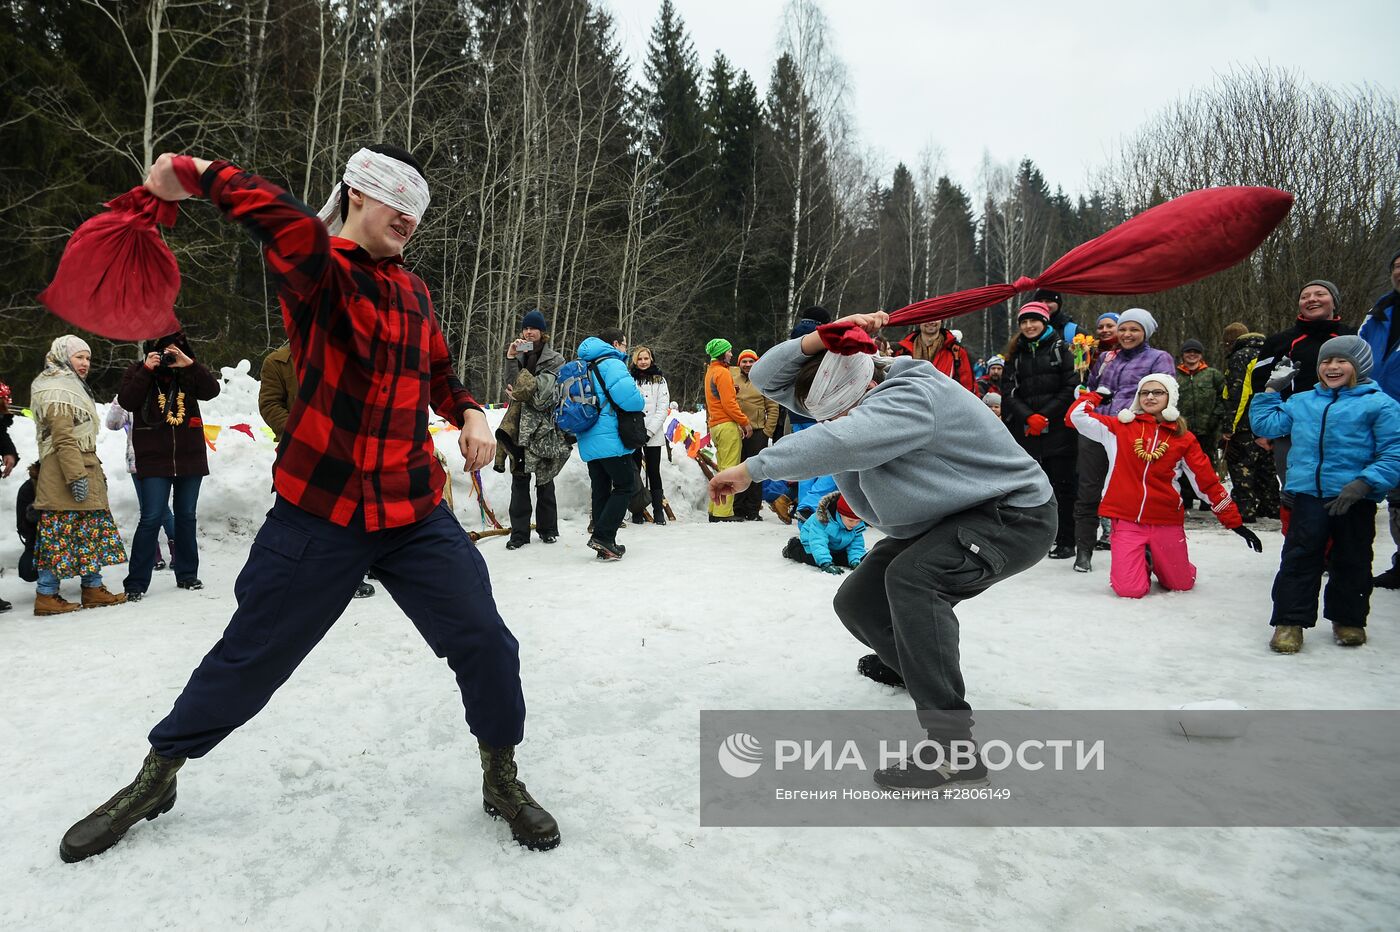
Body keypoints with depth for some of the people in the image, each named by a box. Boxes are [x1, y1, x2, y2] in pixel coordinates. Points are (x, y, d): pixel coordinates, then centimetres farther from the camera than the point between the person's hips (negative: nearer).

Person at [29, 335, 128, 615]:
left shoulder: (72, 386, 22)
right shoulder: (58, 391, -11)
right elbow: (63, 438, -19)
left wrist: (95, 470, 26)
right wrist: (77, 476, -24)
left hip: (83, 468, 10)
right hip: (66, 473, -10)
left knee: (92, 529, 11)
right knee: (61, 532, -6)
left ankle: (93, 588, 16)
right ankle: (46, 595, -1)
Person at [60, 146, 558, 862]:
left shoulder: (414, 292, 12)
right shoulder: (314, 271, -9)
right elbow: (288, 223, -34)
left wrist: (469, 413, 6)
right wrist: (193, 176, -21)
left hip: (416, 513, 5)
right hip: (318, 514, -4)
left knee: (485, 645, -2)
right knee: (249, 658, 9)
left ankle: (502, 778, 22)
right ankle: (158, 776, 36)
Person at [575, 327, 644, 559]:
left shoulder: (587, 367, 19)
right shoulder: (612, 364, -11)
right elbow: (629, 398, -24)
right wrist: (641, 402, -2)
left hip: (588, 442, 9)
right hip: (610, 439, -9)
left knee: (601, 490, 12)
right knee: (626, 485, 0)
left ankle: (605, 546, 14)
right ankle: (602, 536, -9)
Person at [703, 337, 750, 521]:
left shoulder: (710, 372, 21)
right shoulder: (722, 372, -10)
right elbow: (729, 403, -17)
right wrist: (745, 422, -10)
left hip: (715, 426, 10)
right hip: (727, 425, -10)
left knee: (723, 470, 13)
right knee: (729, 470, -9)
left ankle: (715, 510, 13)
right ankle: (723, 513, -11)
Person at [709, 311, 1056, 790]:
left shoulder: (912, 397, -33)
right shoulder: (847, 396, -7)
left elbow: (840, 443, -48)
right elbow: (768, 377, -9)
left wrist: (750, 470, -42)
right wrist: (828, 337, -25)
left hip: (1016, 515, -9)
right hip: (942, 520, 9)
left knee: (911, 576, -34)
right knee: (857, 602, 4)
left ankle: (953, 743, -30)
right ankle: (909, 662, 38)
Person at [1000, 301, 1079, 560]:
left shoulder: (1060, 348, 5)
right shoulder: (1016, 354, 15)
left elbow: (1071, 387, -4)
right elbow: (1009, 392, 6)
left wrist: (1046, 415, -11)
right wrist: (1029, 417, -10)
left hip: (1058, 430, -3)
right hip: (1027, 433, 3)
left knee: (1063, 485, -1)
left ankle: (1066, 541, 4)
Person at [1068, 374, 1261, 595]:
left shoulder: (1184, 438, 4)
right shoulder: (1121, 427, 3)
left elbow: (1207, 482, 6)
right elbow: (1077, 416, -1)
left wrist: (1235, 522, 6)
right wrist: (1098, 394, 10)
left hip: (1166, 521, 2)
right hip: (1127, 521, -1)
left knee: (1182, 584, 10)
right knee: (1130, 590, -8)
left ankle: (1156, 562, 42)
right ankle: (1143, 562, 26)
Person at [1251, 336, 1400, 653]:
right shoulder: (1301, 402, 15)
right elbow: (1264, 424, 23)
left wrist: (1363, 484, -19)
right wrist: (1272, 388, 18)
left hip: (1355, 499, -2)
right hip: (1308, 494, 2)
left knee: (1351, 561, 11)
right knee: (1299, 557, -3)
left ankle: (1348, 620, 28)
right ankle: (1290, 621, 3)